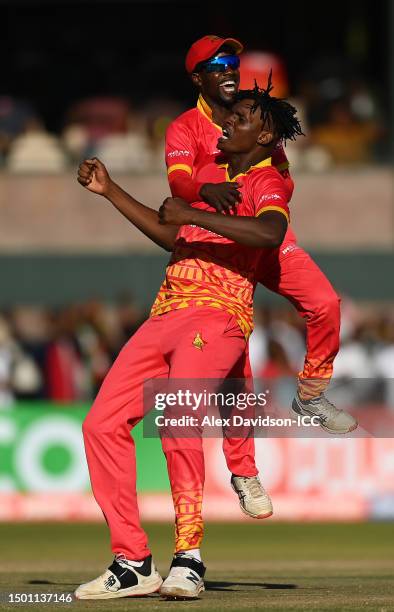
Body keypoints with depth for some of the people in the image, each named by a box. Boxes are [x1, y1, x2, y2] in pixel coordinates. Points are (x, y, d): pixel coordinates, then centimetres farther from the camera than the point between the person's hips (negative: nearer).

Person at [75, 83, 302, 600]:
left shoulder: (266, 181, -2)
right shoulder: (214, 175, 26)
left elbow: (271, 233, -24)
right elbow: (173, 236, 38)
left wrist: (192, 214, -21)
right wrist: (109, 190, 36)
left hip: (217, 317, -9)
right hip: (166, 315, 9)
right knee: (103, 424, -1)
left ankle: (189, 558, -29)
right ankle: (132, 564, 2)